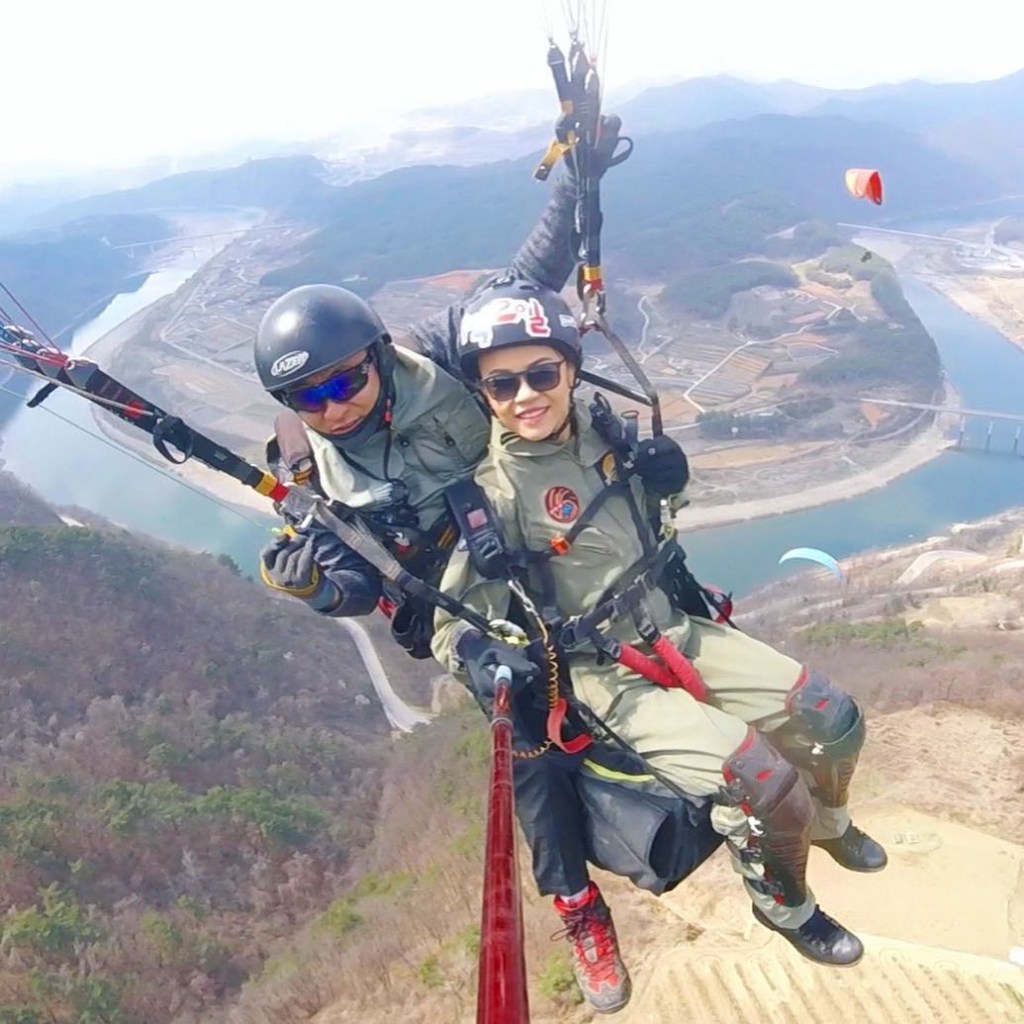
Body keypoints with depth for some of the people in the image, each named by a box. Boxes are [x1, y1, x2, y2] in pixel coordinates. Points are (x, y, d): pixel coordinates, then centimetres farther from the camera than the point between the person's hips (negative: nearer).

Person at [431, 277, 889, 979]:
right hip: (607, 677, -6)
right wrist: (475, 653, -38)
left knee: (834, 721, 6)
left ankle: (828, 819, 41)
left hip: (678, 631, 6)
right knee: (767, 788, -18)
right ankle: (784, 905, 17)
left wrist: (662, 474, -6)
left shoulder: (603, 430, -4)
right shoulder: (488, 493, -20)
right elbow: (451, 623, -15)